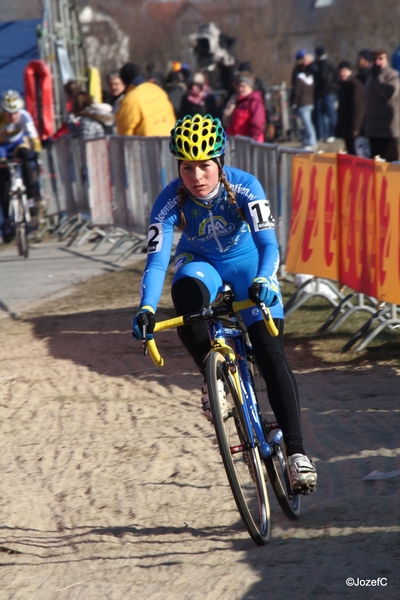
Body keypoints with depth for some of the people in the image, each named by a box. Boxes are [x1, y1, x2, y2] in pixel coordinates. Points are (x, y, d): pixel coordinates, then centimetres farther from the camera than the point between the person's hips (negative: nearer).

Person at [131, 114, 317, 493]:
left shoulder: (244, 188, -29)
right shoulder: (170, 201, -26)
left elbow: (268, 244, -35)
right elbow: (156, 260, -31)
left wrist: (263, 281, -56)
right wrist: (146, 309, -47)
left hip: (247, 264, -1)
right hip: (200, 263, 1)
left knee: (271, 355, -14)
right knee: (186, 291, -37)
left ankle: (296, 451, -11)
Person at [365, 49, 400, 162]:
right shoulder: (371, 78, 16)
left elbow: (390, 93, -23)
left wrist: (378, 78, -14)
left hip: (389, 130, -7)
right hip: (374, 129, 7)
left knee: (390, 161, -8)